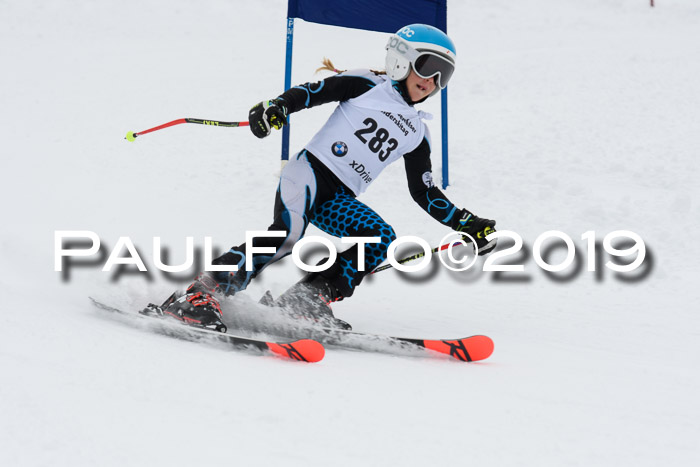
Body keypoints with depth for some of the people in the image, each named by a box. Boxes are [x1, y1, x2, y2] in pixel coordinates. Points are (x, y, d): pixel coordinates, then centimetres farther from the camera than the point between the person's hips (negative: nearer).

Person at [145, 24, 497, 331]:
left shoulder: (417, 134, 21)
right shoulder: (368, 85, 8)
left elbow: (424, 193, 23)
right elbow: (316, 90, -2)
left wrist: (465, 223, 15)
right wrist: (278, 106, -21)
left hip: (338, 199, 6)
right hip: (310, 169, -6)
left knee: (381, 239, -21)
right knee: (287, 234, -30)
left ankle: (308, 301, -20)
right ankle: (199, 295, -29)